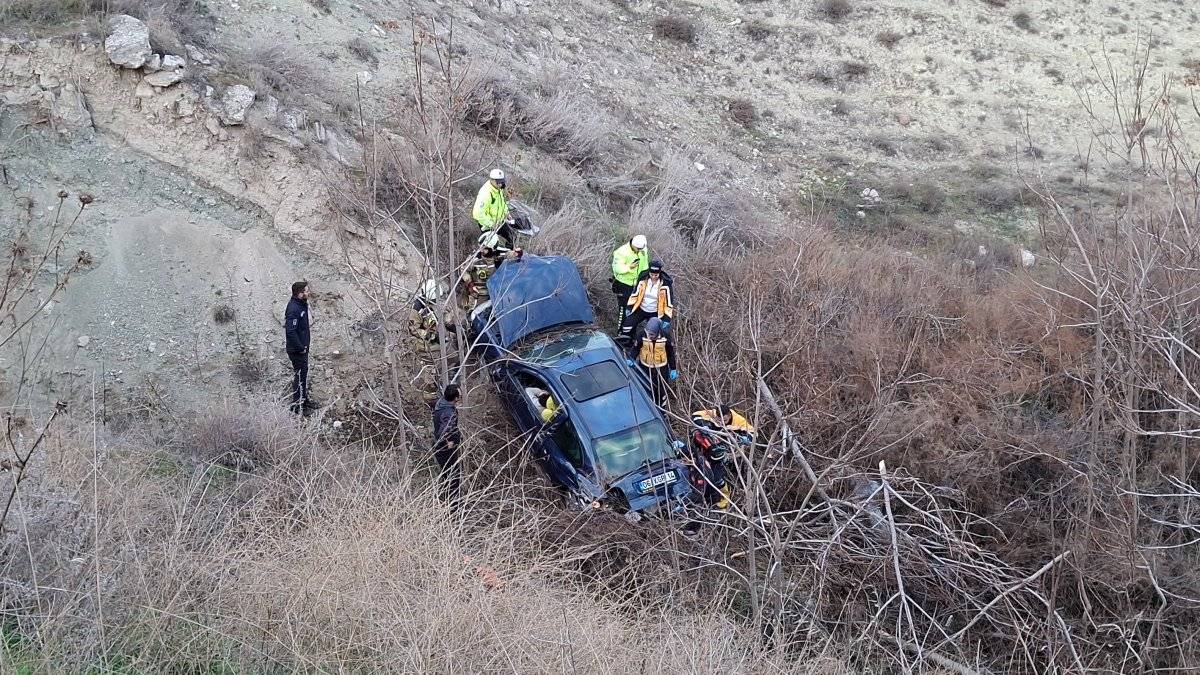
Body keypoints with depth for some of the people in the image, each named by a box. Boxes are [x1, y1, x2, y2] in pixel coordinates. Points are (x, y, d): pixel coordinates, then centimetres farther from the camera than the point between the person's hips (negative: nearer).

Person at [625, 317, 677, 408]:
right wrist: (630, 359, -25)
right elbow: (635, 347, -6)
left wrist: (673, 369, -2)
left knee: (661, 390, 15)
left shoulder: (665, 336, -19)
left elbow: (671, 353, -6)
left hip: (661, 369, 0)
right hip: (645, 367, 0)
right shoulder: (643, 335, -19)